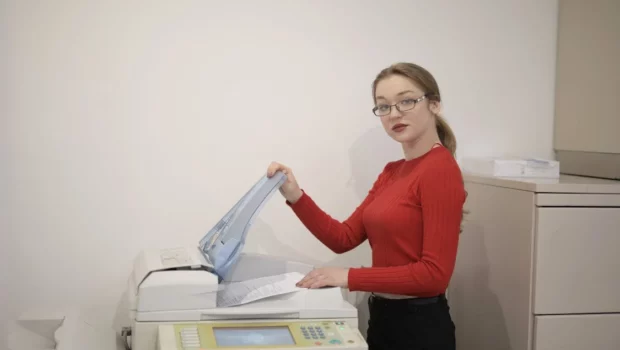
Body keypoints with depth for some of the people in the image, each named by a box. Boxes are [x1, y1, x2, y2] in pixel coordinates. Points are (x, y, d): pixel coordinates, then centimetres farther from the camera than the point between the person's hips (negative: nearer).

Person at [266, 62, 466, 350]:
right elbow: (344, 238, 6)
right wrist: (295, 196, -6)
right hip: (383, 318, 8)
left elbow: (434, 273, -22)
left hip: (419, 325, -8)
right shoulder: (392, 172, 10)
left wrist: (350, 277, -21)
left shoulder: (439, 169, -16)